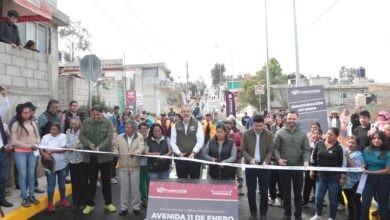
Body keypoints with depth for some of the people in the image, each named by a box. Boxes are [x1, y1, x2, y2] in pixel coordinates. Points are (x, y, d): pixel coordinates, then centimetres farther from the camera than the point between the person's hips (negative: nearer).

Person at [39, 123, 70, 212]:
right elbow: (40, 149, 1)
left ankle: (63, 199, 34)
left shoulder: (63, 136, -5)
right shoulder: (45, 137, 3)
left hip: (61, 165, 0)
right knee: (51, 185, 1)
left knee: (62, 184, 16)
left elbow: (64, 149, -15)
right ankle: (50, 203, 15)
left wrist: (52, 151, -20)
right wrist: (44, 154, -19)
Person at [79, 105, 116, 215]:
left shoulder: (108, 123, -3)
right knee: (92, 181, 11)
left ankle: (108, 203, 25)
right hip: (90, 157, 2)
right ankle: (89, 204, 25)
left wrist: (100, 147, -27)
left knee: (106, 181, 10)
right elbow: (81, 135, 1)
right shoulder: (86, 122, 5)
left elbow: (109, 137, -13)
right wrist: (89, 144, -17)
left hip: (105, 156, -1)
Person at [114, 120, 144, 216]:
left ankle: (136, 207, 18)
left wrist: (135, 153, -34)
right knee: (124, 187, 8)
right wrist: (116, 152, -14)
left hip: (135, 166, -2)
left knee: (135, 187, 5)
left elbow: (141, 148, -14)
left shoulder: (139, 137, -1)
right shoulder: (120, 137, 6)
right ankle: (123, 207, 19)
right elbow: (116, 148, 10)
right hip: (123, 166, 2)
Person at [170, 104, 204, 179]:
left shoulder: (197, 124, 1)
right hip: (180, 159, 2)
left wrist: (193, 153, -19)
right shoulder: (176, 126, 7)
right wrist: (179, 153, -12)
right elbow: (173, 142, 3)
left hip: (194, 158, -1)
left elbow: (200, 141, -6)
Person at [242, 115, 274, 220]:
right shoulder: (246, 134, -4)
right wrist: (250, 159, -18)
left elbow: (270, 151, -3)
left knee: (264, 191, 7)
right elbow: (243, 150, -1)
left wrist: (266, 161, -19)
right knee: (251, 191, 8)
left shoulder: (269, 134, -4)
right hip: (250, 166, 1)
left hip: (263, 166, 0)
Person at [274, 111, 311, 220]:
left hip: (298, 167, 1)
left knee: (298, 192, 12)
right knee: (286, 192, 12)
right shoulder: (280, 133, -3)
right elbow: (275, 148, -3)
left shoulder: (303, 134, 2)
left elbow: (306, 149, -2)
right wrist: (278, 158, -18)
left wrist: (306, 160, -18)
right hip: (284, 167, -1)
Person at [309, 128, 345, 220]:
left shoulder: (339, 148, -8)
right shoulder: (319, 144, 0)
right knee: (318, 197, 7)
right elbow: (314, 158, 7)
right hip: (321, 175, 3)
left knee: (333, 199, 7)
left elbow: (342, 164, -6)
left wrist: (342, 177, -7)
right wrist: (312, 170, 8)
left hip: (334, 177, -3)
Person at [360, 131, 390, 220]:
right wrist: (363, 166, -12)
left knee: (383, 206, 13)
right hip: (370, 180, 2)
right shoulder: (367, 150, 0)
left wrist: (370, 172, -19)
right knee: (365, 204, -4)